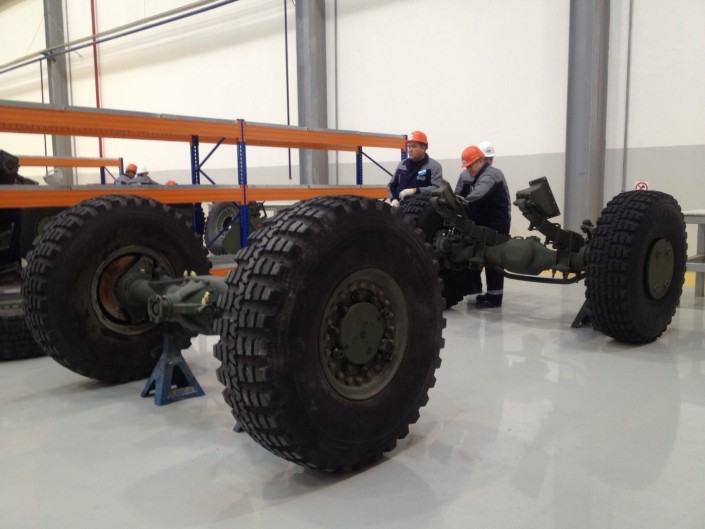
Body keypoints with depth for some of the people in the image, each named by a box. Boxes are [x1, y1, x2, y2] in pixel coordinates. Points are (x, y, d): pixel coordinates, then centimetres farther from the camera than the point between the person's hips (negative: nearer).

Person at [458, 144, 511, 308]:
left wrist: (460, 202, -45)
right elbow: (475, 202, 14)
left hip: (496, 223, -10)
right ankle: (492, 293, 20)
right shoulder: (481, 176, 19)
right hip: (487, 223, 10)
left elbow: (478, 194, -34)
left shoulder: (490, 174, -14)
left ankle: (495, 296, -8)